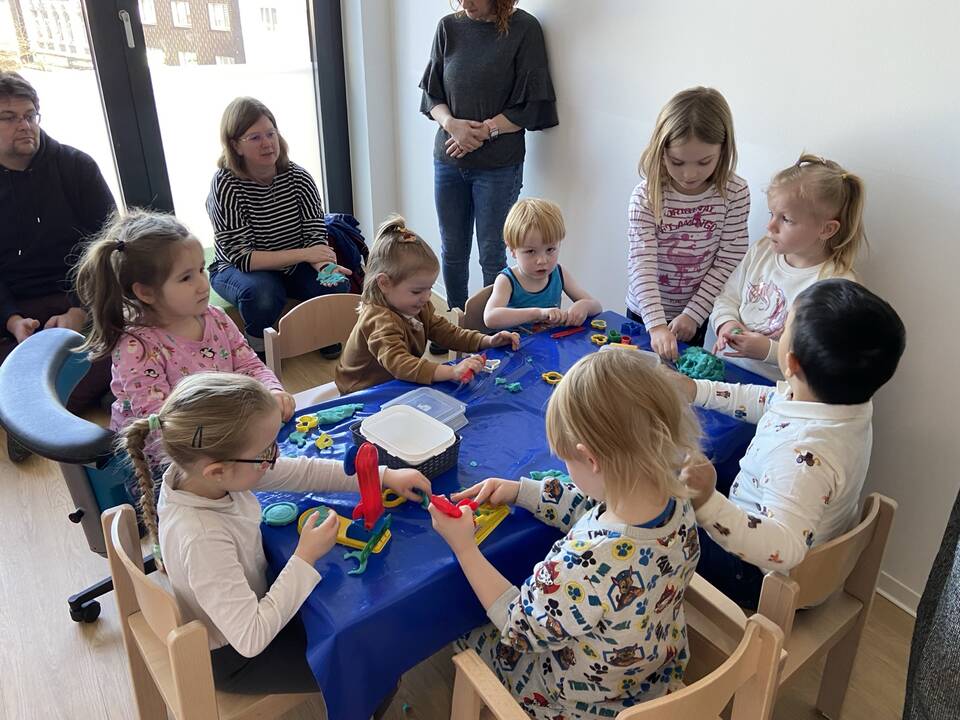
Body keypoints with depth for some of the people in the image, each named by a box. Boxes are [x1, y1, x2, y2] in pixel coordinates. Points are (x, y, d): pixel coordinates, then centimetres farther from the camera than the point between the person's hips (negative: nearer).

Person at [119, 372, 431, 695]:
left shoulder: (196, 469, -20)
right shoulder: (202, 538, -41)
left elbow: (300, 471, -11)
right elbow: (250, 640, -35)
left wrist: (384, 476, -13)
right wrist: (306, 559, -33)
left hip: (244, 604, 7)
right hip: (232, 658, -7)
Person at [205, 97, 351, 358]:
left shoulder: (298, 177, -10)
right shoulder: (225, 186, -21)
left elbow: (316, 234, -12)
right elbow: (242, 257, -26)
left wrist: (325, 265, -36)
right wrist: (304, 254, -33)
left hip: (293, 267, 3)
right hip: (235, 269, -3)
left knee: (337, 287, -26)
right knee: (262, 292, -37)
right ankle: (257, 353, -7)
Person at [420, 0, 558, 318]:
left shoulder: (524, 29, -5)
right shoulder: (449, 27, 5)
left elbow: (531, 106, -6)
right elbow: (431, 94, 8)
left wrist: (484, 131, -13)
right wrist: (452, 124, -12)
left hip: (499, 164, -4)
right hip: (448, 159, 4)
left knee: (491, 255, 2)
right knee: (452, 251, 12)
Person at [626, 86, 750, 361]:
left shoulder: (735, 194, -13)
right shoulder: (647, 195, -19)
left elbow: (728, 261, -10)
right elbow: (642, 264, -24)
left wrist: (693, 314, -16)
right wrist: (656, 324, -33)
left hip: (697, 317, 1)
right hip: (645, 313, -1)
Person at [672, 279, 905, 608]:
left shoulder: (803, 454, -42)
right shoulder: (846, 398, -12)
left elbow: (783, 550, -47)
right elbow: (767, 401, 6)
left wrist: (708, 505, -59)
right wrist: (697, 390, 5)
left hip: (760, 578, -8)